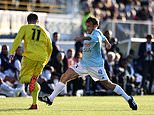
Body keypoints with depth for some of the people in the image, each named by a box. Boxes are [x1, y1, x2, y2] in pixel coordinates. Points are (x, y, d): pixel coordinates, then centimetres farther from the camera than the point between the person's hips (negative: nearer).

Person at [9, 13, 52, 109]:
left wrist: (12, 52, -6)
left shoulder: (25, 28, 14)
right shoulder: (44, 31, 23)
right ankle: (34, 104, 0)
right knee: (34, 80, 15)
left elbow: (17, 40, -1)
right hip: (42, 58, 3)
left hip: (30, 55, -3)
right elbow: (50, 48, 23)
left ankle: (31, 79, -31)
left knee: (23, 78, 7)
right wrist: (46, 60, 34)